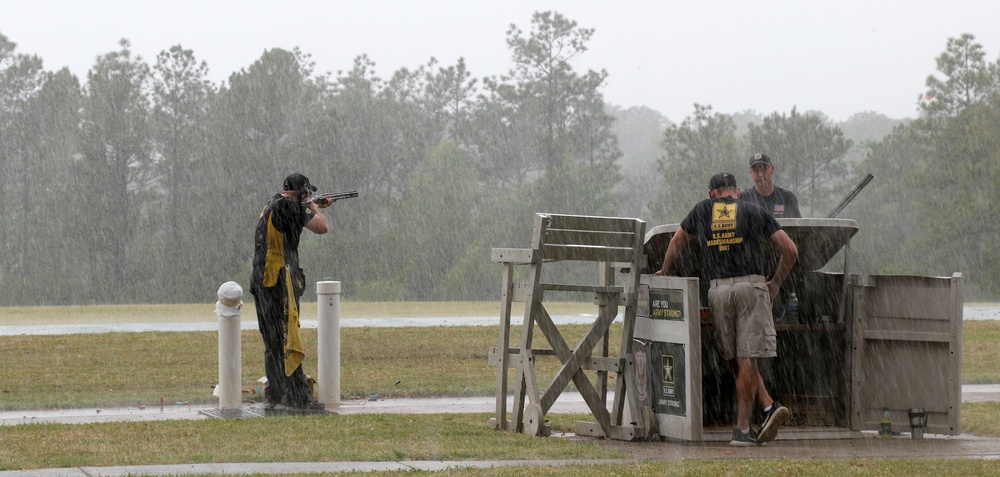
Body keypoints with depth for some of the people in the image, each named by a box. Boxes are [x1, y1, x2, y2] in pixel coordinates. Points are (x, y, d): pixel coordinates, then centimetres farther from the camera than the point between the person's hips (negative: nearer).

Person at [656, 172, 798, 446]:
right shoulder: (755, 213, 14)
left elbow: (676, 243, 33)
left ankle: (768, 408, -4)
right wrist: (775, 284, 22)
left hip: (718, 289, 1)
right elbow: (790, 251, 11)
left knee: (736, 360, 11)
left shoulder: (702, 210, 19)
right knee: (747, 360, -2)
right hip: (751, 285, -1)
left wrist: (667, 272, 50)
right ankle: (742, 429, -4)